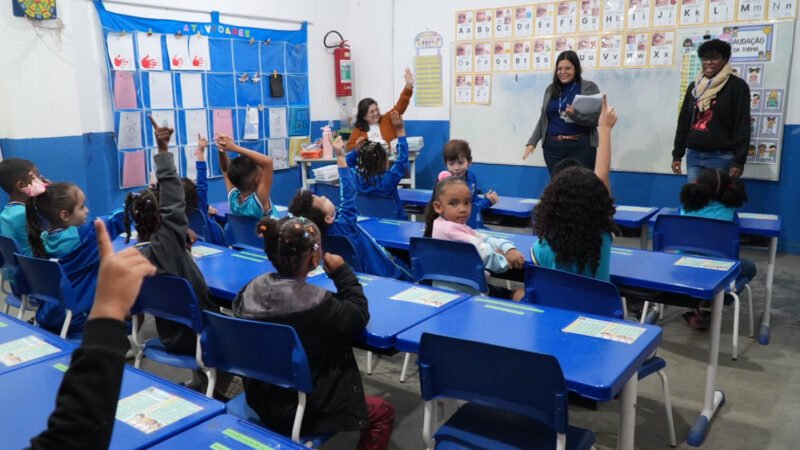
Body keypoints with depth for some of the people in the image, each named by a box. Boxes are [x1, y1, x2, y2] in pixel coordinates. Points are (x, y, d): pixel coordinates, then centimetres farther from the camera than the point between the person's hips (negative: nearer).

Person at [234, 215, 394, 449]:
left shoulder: (252, 288, -10)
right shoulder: (316, 303, -30)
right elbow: (359, 315, -13)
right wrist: (343, 273, -5)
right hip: (300, 410, -8)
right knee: (383, 412, 11)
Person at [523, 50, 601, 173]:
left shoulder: (590, 88, 1)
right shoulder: (551, 89, 13)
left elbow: (596, 119, -7)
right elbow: (543, 119, 17)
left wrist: (575, 114, -22)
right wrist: (532, 142, 9)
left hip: (580, 146, -3)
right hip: (552, 147, 3)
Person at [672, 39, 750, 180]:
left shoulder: (737, 86, -1)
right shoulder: (693, 87, 14)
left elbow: (742, 126, -6)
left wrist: (739, 161, -12)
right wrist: (677, 154, 12)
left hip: (721, 157, -5)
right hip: (693, 156, 5)